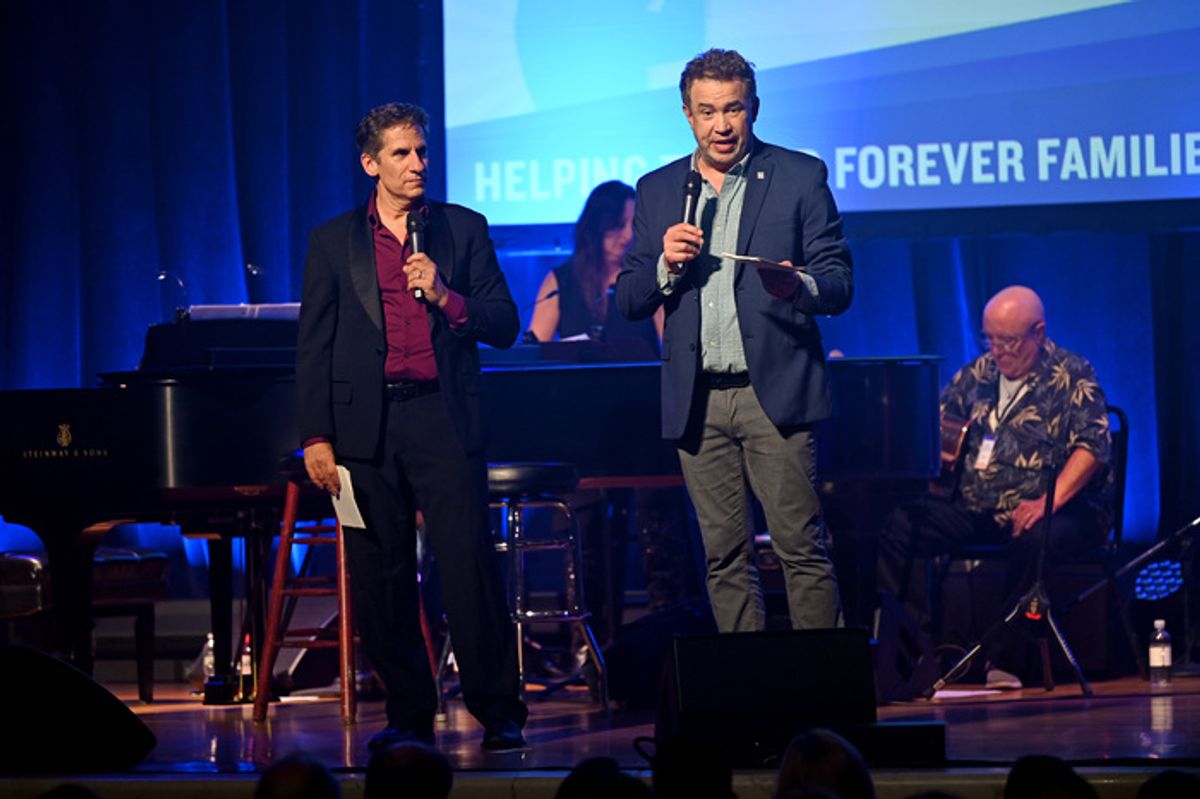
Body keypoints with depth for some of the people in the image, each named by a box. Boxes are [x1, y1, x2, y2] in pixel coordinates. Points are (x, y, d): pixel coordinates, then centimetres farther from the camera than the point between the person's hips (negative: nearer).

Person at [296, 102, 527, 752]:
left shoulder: (463, 229, 11)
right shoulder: (334, 240, 10)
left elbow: (505, 326, 7)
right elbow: (313, 347, 8)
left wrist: (444, 295, -10)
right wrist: (315, 437, 0)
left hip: (444, 420, -1)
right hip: (365, 424, 1)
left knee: (471, 569, -7)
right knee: (379, 577, 2)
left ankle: (499, 713, -1)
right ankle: (408, 715, 12)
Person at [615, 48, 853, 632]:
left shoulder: (799, 177, 3)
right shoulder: (657, 190, 12)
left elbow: (840, 284, -1)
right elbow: (627, 301, 12)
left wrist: (799, 285, -23)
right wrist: (665, 266, -9)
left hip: (774, 391, -3)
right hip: (697, 401, 3)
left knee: (802, 549, -7)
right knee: (724, 556, 6)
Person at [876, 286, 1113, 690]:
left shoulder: (1072, 377, -1)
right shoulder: (975, 375, 15)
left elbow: (1092, 445, -12)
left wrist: (1049, 501, -25)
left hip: (1058, 508, -5)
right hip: (974, 508, 5)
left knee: (1034, 539, -41)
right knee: (892, 526, -17)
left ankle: (1005, 659, -27)